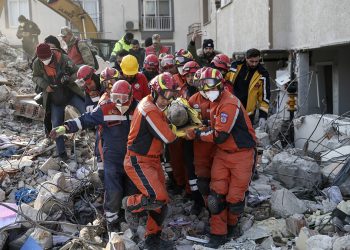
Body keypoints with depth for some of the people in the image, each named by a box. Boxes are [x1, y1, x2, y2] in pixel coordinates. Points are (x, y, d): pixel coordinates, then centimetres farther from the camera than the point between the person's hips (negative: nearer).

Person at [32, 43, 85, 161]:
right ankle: (61, 152, 17)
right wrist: (45, 85, -15)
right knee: (56, 124, 4)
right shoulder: (37, 63, -11)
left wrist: (69, 79, -30)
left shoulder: (63, 59, -19)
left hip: (71, 93, -2)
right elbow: (35, 77, 5)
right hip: (54, 98, 2)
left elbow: (76, 72, -9)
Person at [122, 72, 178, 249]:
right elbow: (168, 137, -22)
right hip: (138, 162, -10)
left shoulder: (153, 105, 10)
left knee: (161, 202, 11)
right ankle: (129, 204, 9)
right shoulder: (150, 111, -23)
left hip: (152, 160, 10)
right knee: (157, 198, -21)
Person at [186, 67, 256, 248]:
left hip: (242, 154, -7)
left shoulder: (229, 104, -22)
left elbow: (219, 136, -23)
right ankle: (218, 233, 10)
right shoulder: (215, 103, 10)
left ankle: (232, 224, 30)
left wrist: (197, 134, -12)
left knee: (234, 197, 2)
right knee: (216, 194, -1)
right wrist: (198, 130, 2)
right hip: (222, 153, 8)